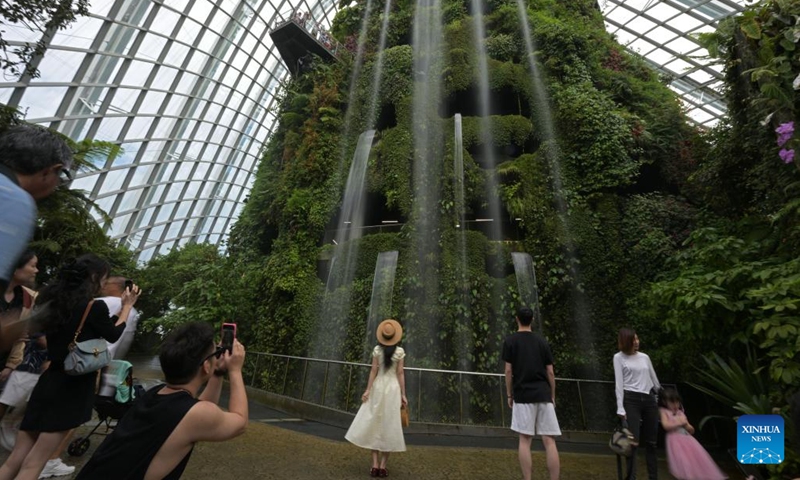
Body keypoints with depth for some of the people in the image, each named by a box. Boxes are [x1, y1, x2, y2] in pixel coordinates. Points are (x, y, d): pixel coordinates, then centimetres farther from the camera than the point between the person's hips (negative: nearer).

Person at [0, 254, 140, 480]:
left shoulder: (53, 300, 4)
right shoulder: (95, 307, -17)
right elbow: (113, 335, 0)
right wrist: (127, 306, 9)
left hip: (48, 382, 7)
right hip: (74, 388, -7)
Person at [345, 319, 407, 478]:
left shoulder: (377, 350, -5)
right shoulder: (400, 351, -6)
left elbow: (373, 371, -6)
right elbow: (400, 373, -5)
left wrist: (367, 390, 0)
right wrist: (403, 394, 1)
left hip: (378, 387, 1)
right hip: (393, 388, 0)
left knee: (374, 424, 11)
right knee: (389, 426, 8)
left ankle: (375, 465, 9)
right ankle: (383, 465, 12)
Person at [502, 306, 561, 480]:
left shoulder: (510, 340, 0)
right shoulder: (542, 341, 9)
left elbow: (509, 370, -4)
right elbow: (550, 372, 8)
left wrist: (509, 395, 6)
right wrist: (552, 396, 17)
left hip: (523, 395, -3)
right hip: (543, 395, 3)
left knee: (525, 440, 4)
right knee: (549, 441, 5)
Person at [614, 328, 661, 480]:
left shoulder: (644, 357, 12)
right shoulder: (619, 357, 1)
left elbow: (654, 379, 19)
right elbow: (619, 383, -4)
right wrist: (620, 407, -10)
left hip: (649, 399, 4)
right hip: (631, 399, -4)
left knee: (651, 441, 10)